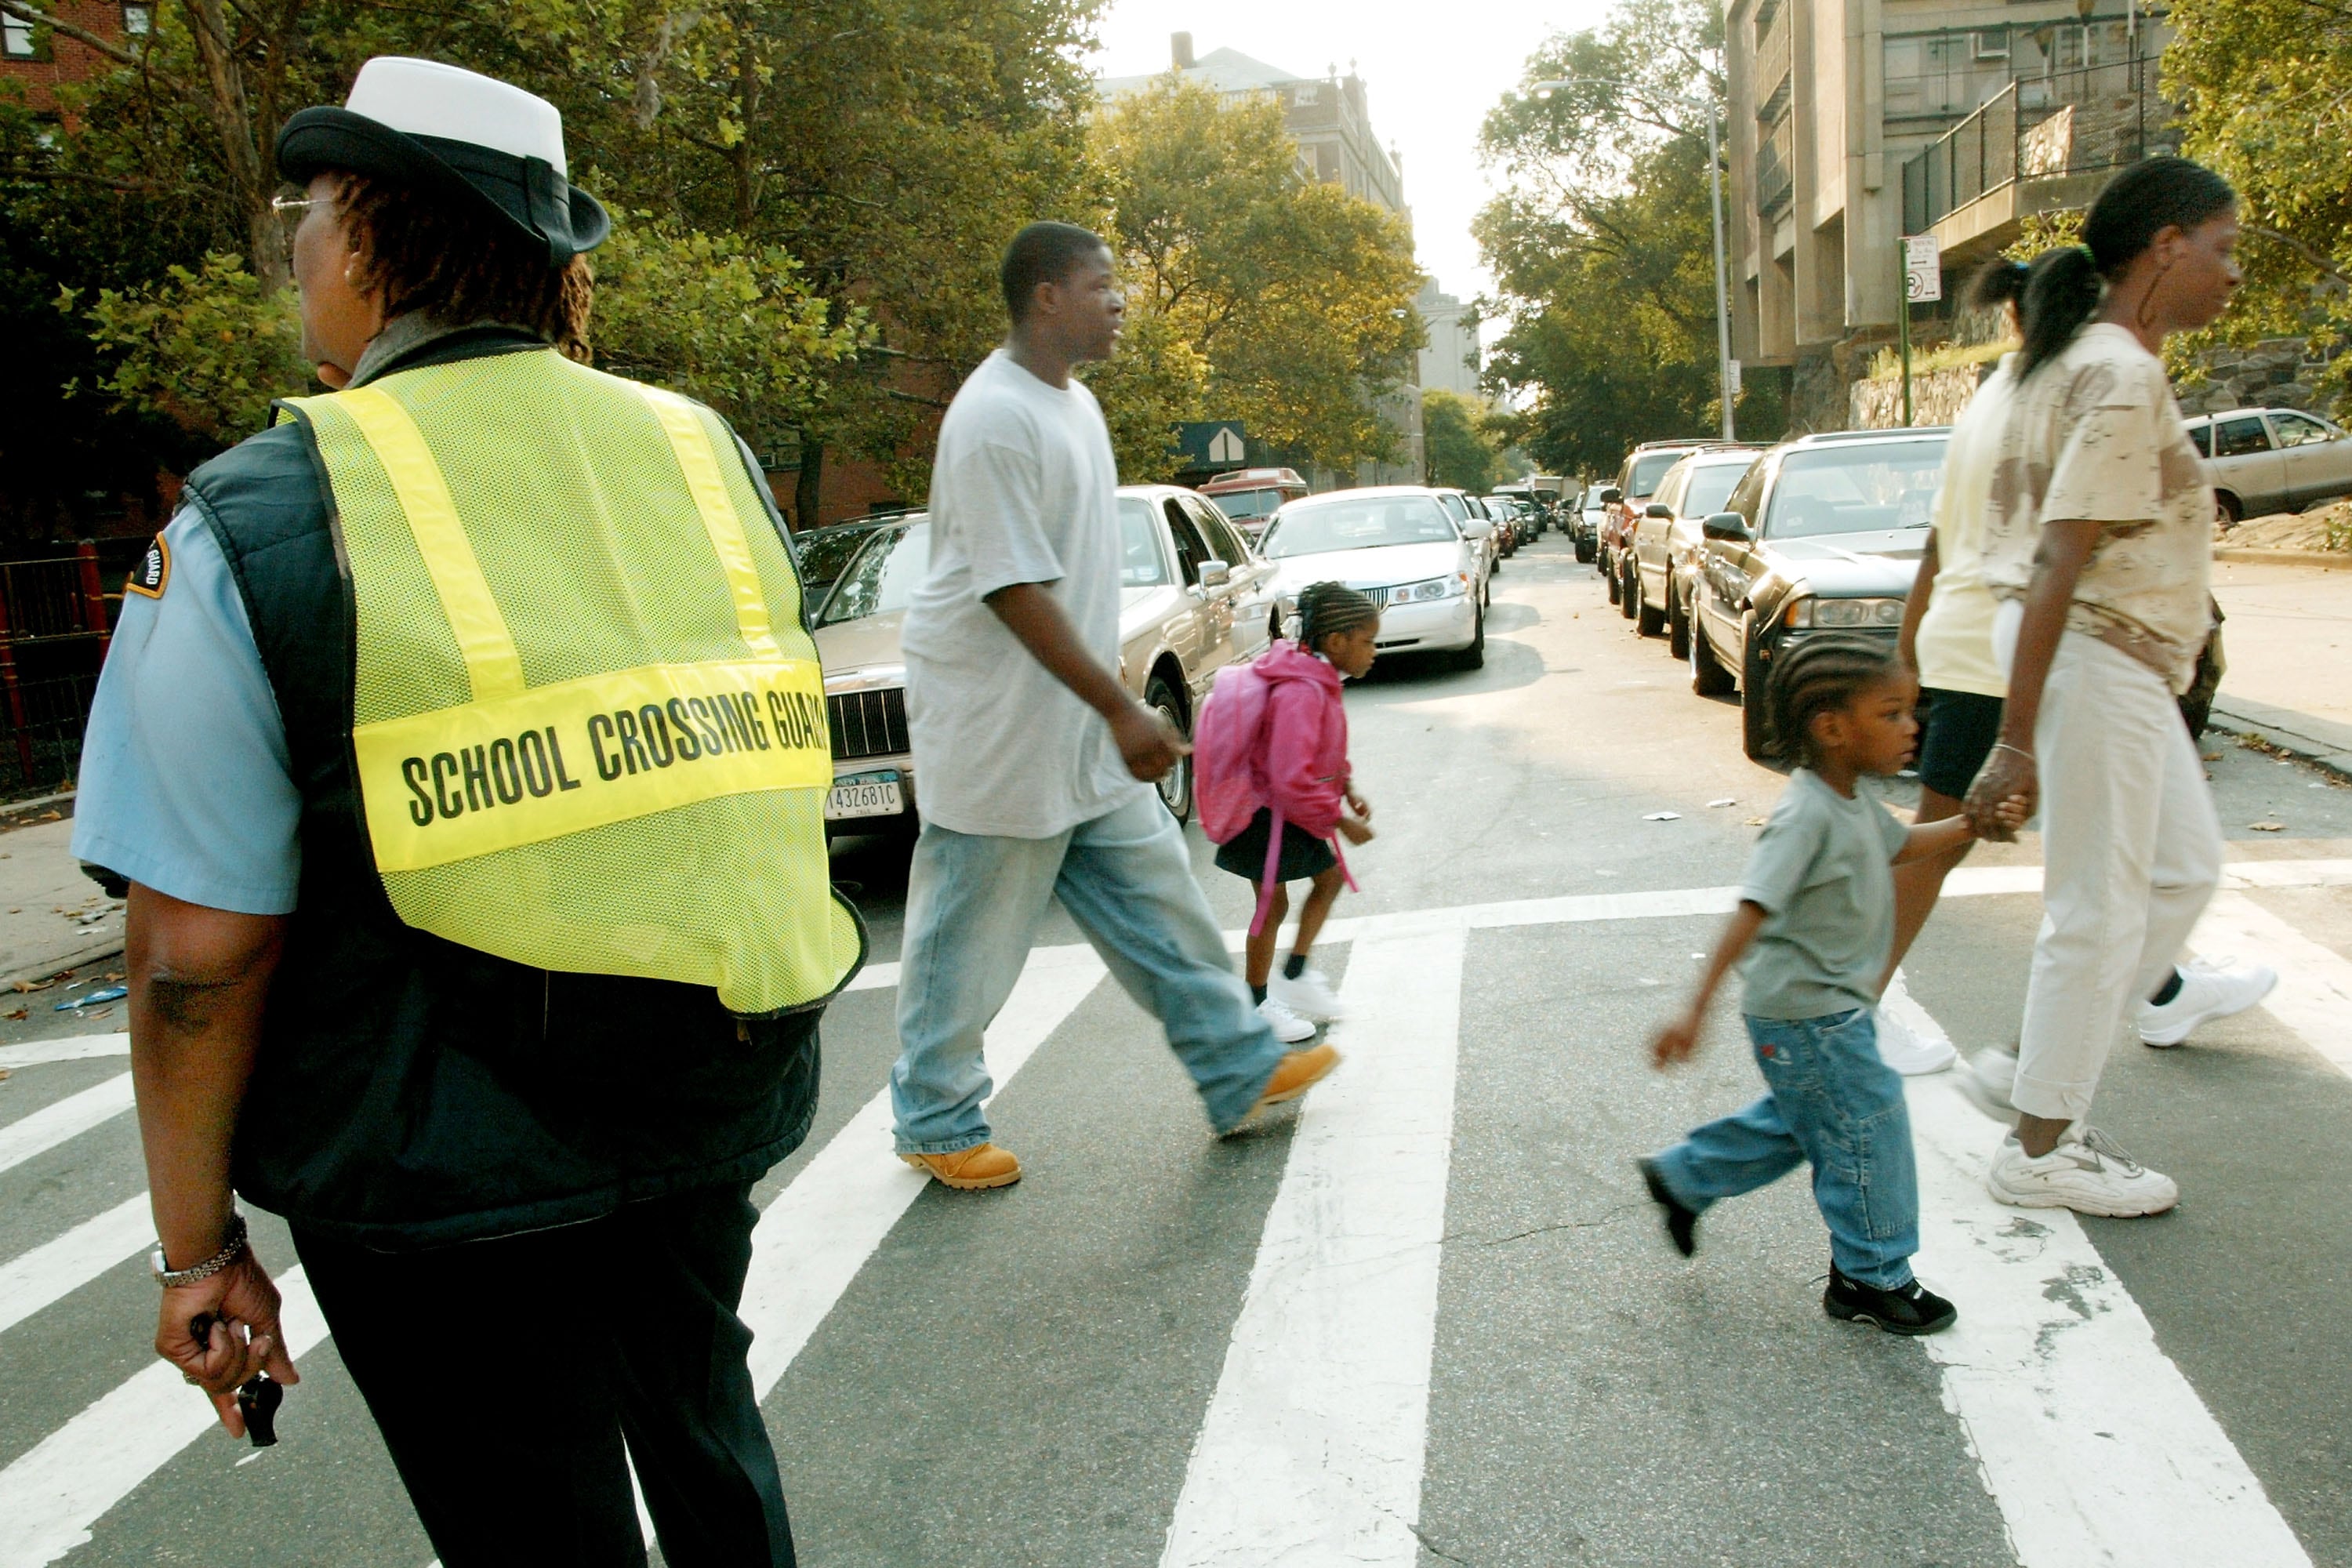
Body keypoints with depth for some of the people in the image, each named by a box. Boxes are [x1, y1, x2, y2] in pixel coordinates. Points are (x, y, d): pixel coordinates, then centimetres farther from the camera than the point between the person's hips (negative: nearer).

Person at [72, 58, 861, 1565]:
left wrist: (199, 1246, -2)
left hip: (447, 1172, -4)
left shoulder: (253, 527, -15)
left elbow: (202, 952, -14)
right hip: (714, 1103, 5)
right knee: (704, 1423, 28)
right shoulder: (704, 450, -1)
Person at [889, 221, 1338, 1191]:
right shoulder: (994, 419, -19)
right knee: (973, 936, 4)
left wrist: (1114, 706, 19)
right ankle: (934, 1121, 21)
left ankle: (1241, 1071, 23)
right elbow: (1012, 589, -24)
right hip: (998, 725, -9)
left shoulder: (1074, 402, 11)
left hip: (1079, 725, 9)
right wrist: (1121, 710, -24)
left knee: (1155, 899, 13)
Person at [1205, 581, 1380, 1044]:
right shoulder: (1300, 693, -30)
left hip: (1293, 812, 10)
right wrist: (1339, 819, -23)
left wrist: (1347, 789, 6)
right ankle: (1257, 1005, 19)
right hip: (1267, 813, -10)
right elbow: (1291, 780, -34)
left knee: (1330, 877, 16)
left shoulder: (1319, 681, 2)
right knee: (1273, 905, 3)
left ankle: (1295, 977, 25)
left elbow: (1326, 750, 18)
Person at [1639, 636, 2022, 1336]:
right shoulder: (1807, 814, -27)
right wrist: (1697, 1008, -36)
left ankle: (1684, 1177, 37)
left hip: (1832, 1008, 10)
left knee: (1793, 1122, 22)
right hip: (1805, 1015, -10)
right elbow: (1752, 913, -32)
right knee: (1868, 1130, 1)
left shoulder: (1857, 794, 3)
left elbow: (1898, 845, 26)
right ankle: (1869, 1278, 19)